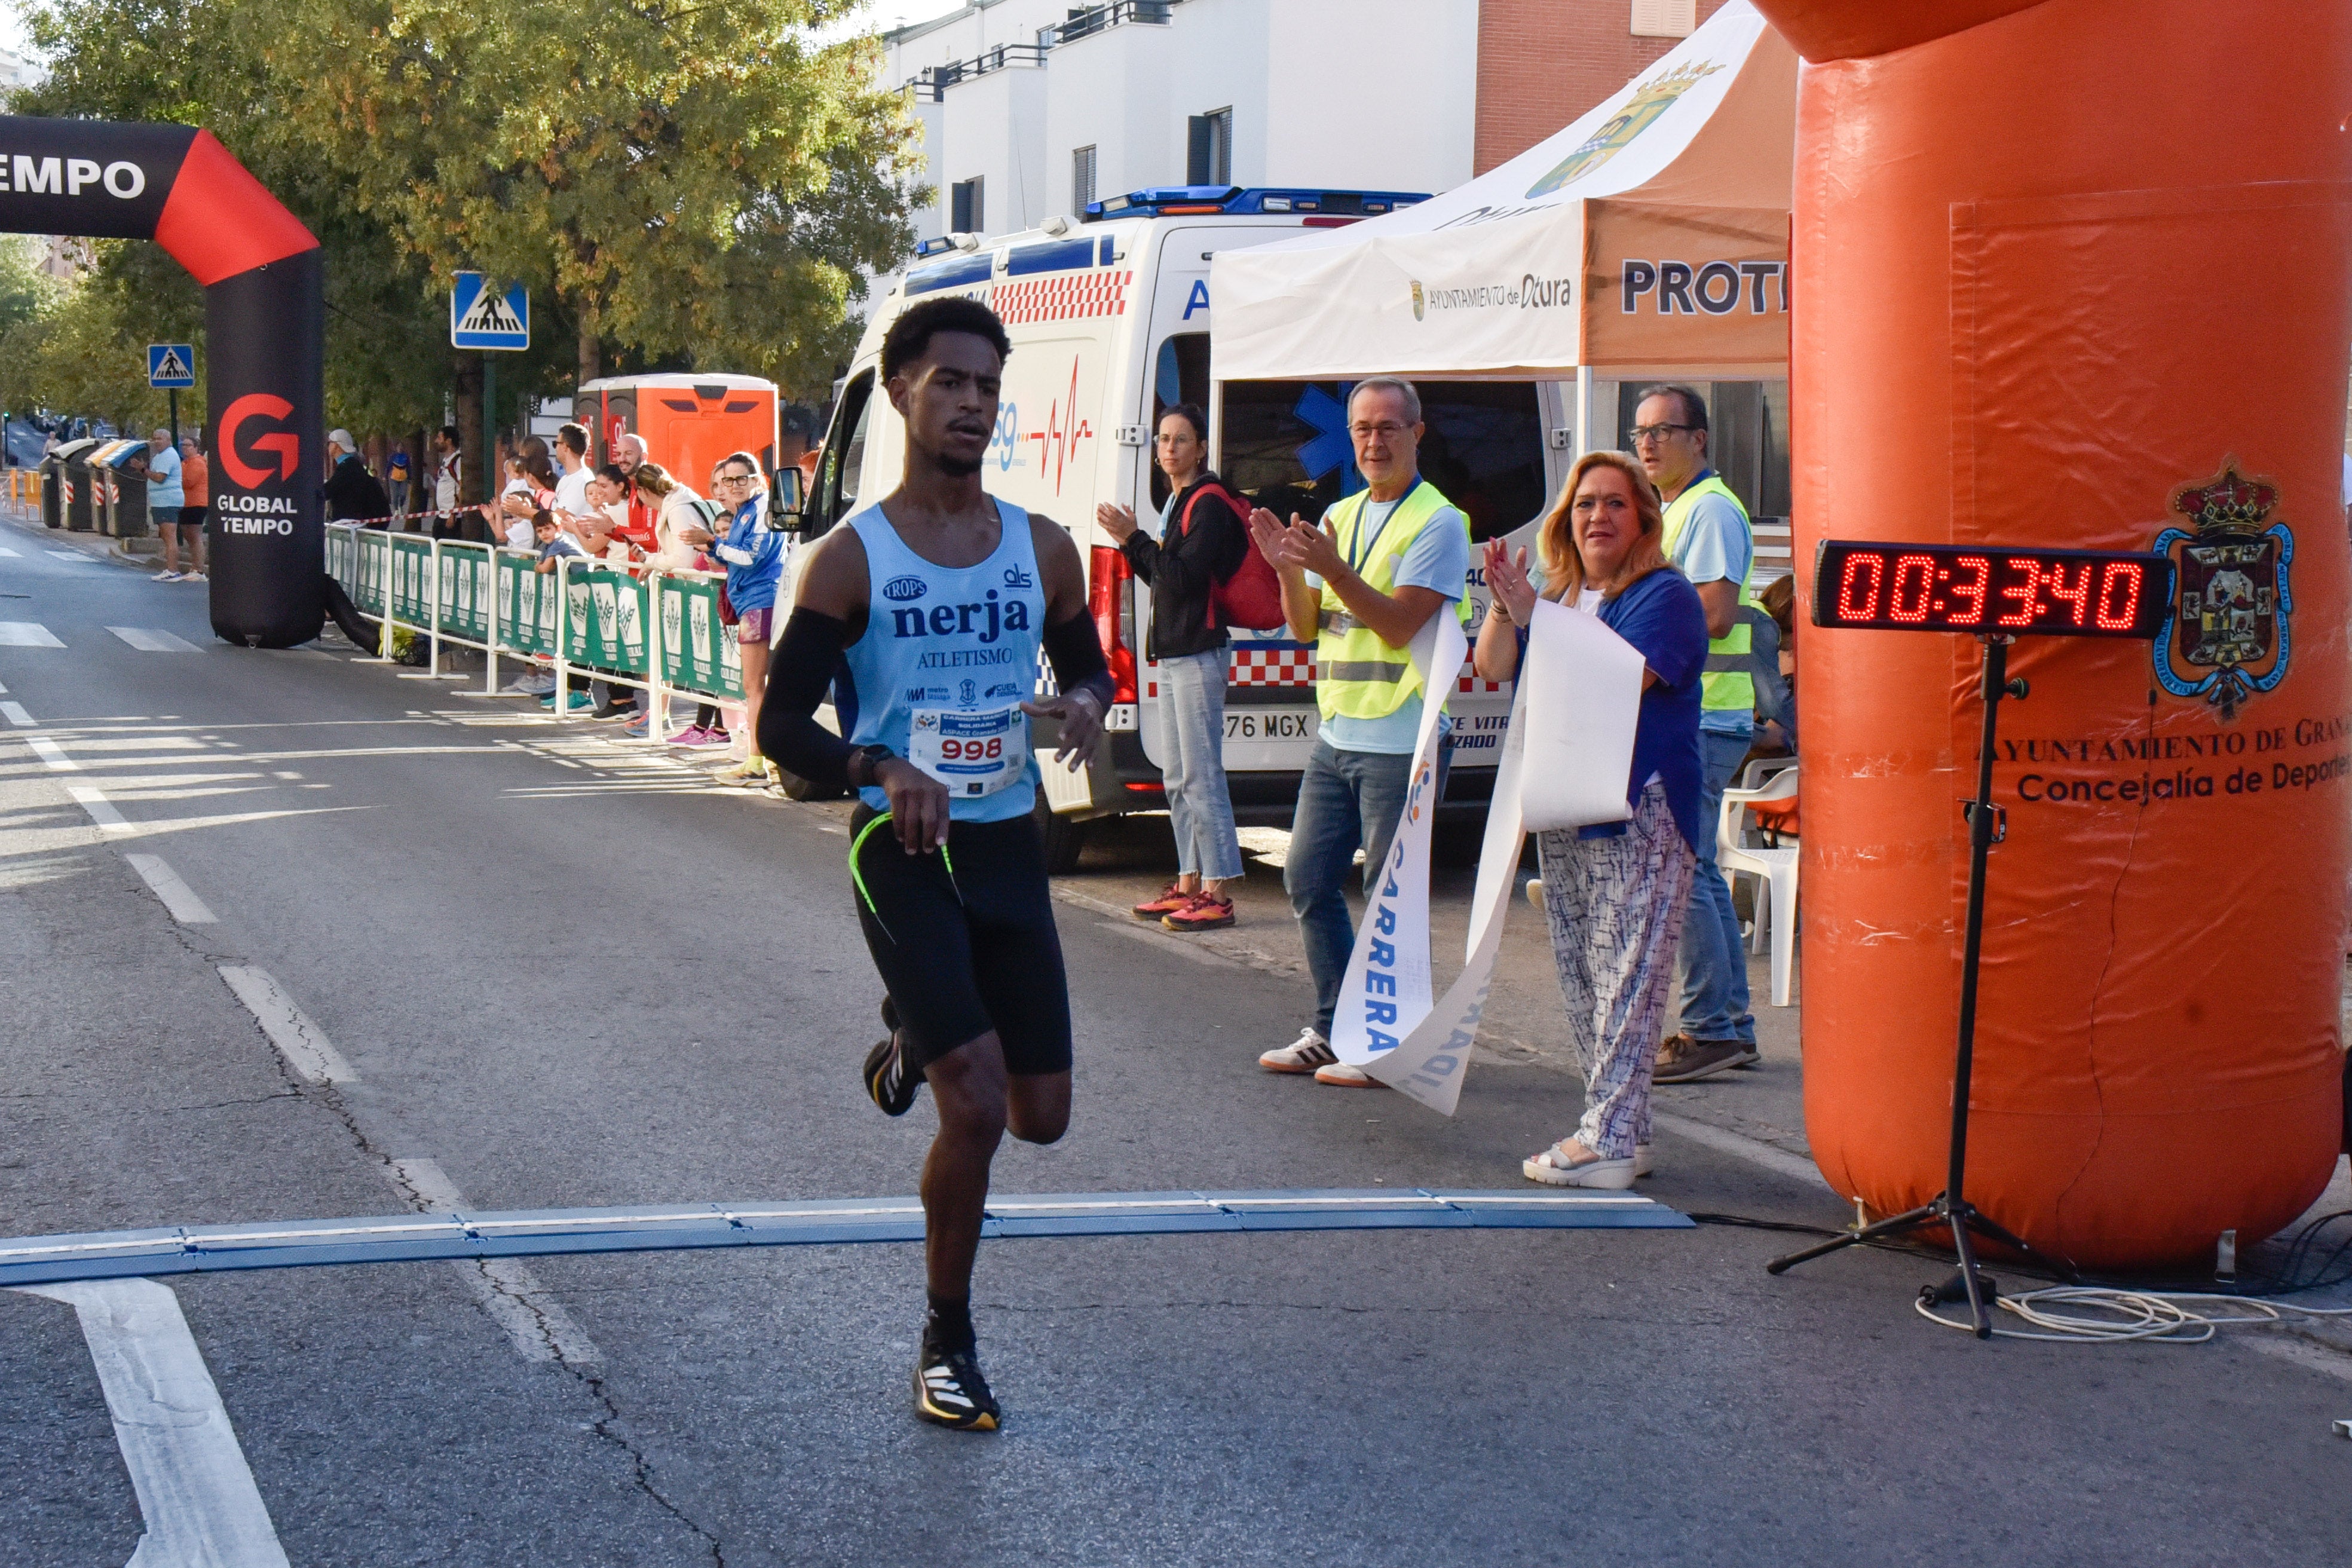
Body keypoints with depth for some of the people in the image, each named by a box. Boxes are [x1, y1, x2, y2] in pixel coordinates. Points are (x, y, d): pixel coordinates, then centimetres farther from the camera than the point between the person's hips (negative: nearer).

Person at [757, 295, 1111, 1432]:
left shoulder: (1042, 549, 4)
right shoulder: (851, 558, -7)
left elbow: (1087, 664, 18)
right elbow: (780, 722, -6)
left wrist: (1086, 703, -7)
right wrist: (877, 767, -26)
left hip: (1009, 847, 5)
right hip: (904, 850, -4)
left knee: (1041, 1116, 8)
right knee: (975, 1108, -14)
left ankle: (915, 1034, 42)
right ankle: (947, 1343, 8)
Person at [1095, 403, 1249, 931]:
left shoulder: (1209, 502, -11)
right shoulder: (1178, 502, 19)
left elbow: (1185, 576, -21)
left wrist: (1134, 538, -19)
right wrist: (1130, 542, 7)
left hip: (1200, 654, -10)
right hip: (1174, 653, 10)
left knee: (1201, 776, -12)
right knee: (1179, 778, 13)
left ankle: (1217, 894, -12)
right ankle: (1189, 882, 19)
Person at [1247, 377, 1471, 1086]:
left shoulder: (1437, 523, -8)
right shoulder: (1338, 518, 14)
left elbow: (1398, 624, -18)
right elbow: (1305, 627, 13)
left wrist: (1331, 569, -26)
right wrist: (1288, 567, -5)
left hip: (1401, 742, -8)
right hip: (1336, 735, 8)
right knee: (1309, 880, 10)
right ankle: (1334, 1029, 21)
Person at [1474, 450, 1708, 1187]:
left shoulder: (1665, 595, -6)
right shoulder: (1556, 594, 16)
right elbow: (1494, 668, 9)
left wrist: (1533, 618, -18)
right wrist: (1505, 605, -8)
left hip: (1639, 816, -8)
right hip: (1564, 815, 8)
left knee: (1625, 979, -9)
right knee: (1581, 980, 10)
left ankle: (1611, 1140, -10)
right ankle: (1619, 1131, 17)